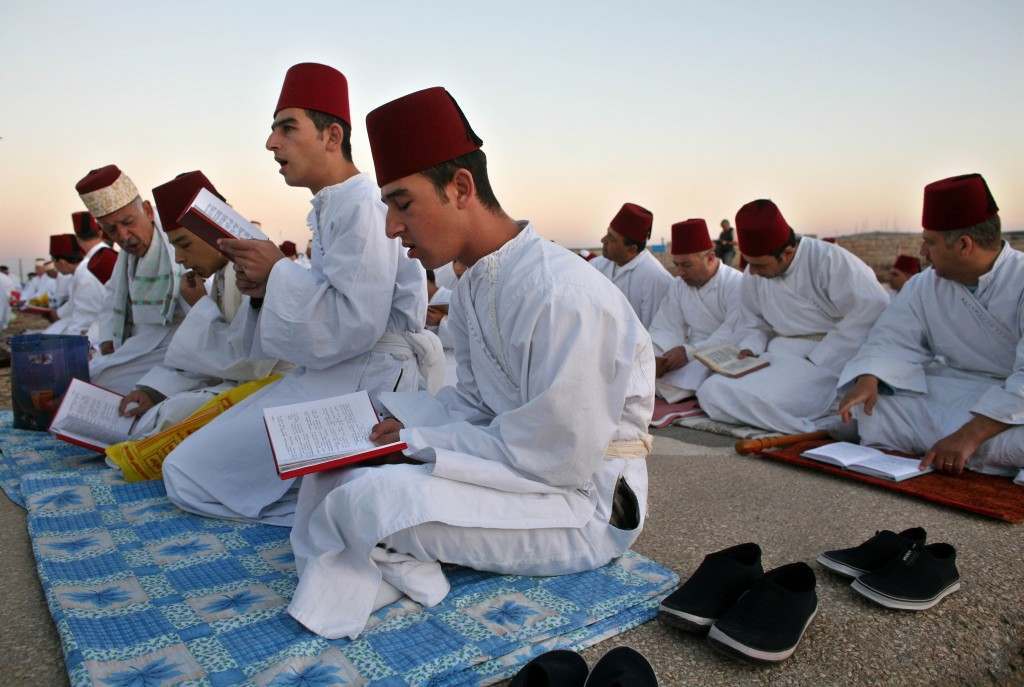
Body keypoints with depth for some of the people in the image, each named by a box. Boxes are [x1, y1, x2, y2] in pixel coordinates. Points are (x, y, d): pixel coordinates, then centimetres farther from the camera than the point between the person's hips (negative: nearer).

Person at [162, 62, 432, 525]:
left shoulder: (362, 207, -14)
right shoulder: (333, 206, 16)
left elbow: (356, 323, -24)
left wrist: (278, 273, -14)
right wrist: (263, 289, 2)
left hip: (361, 379, -10)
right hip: (330, 370, 10)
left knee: (187, 475, -8)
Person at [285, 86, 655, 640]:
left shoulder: (560, 295, -27)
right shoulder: (471, 288, 3)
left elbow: (560, 460, -26)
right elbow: (474, 403, 10)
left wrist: (422, 439, -17)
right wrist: (409, 428, -10)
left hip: (586, 502, -9)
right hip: (518, 454, 9)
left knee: (371, 499, -27)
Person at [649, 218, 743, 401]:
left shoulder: (736, 284, -10)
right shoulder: (678, 285, 12)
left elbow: (734, 335, -21)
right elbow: (667, 329, 3)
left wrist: (689, 352, -29)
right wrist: (658, 357, -19)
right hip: (690, 358, 6)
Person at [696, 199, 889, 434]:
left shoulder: (829, 260, -14)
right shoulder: (753, 277, 7)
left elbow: (873, 311, -21)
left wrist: (817, 360, -20)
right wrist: (749, 350, -4)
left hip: (827, 360, -8)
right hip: (780, 357, 8)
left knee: (766, 398, -34)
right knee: (710, 392, -14)